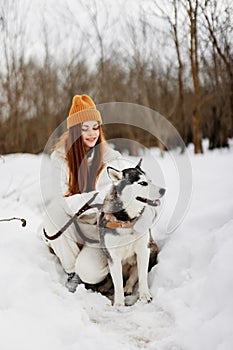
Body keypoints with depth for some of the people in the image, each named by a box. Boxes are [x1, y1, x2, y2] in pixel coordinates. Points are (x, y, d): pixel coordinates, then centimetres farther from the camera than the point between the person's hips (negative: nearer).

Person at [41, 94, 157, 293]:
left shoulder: (112, 158, -7)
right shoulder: (60, 158, -7)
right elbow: (63, 201, -19)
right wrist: (101, 196, -35)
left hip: (102, 230, -1)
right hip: (73, 227, 2)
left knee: (90, 272, -28)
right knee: (54, 212, -31)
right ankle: (72, 270, -8)